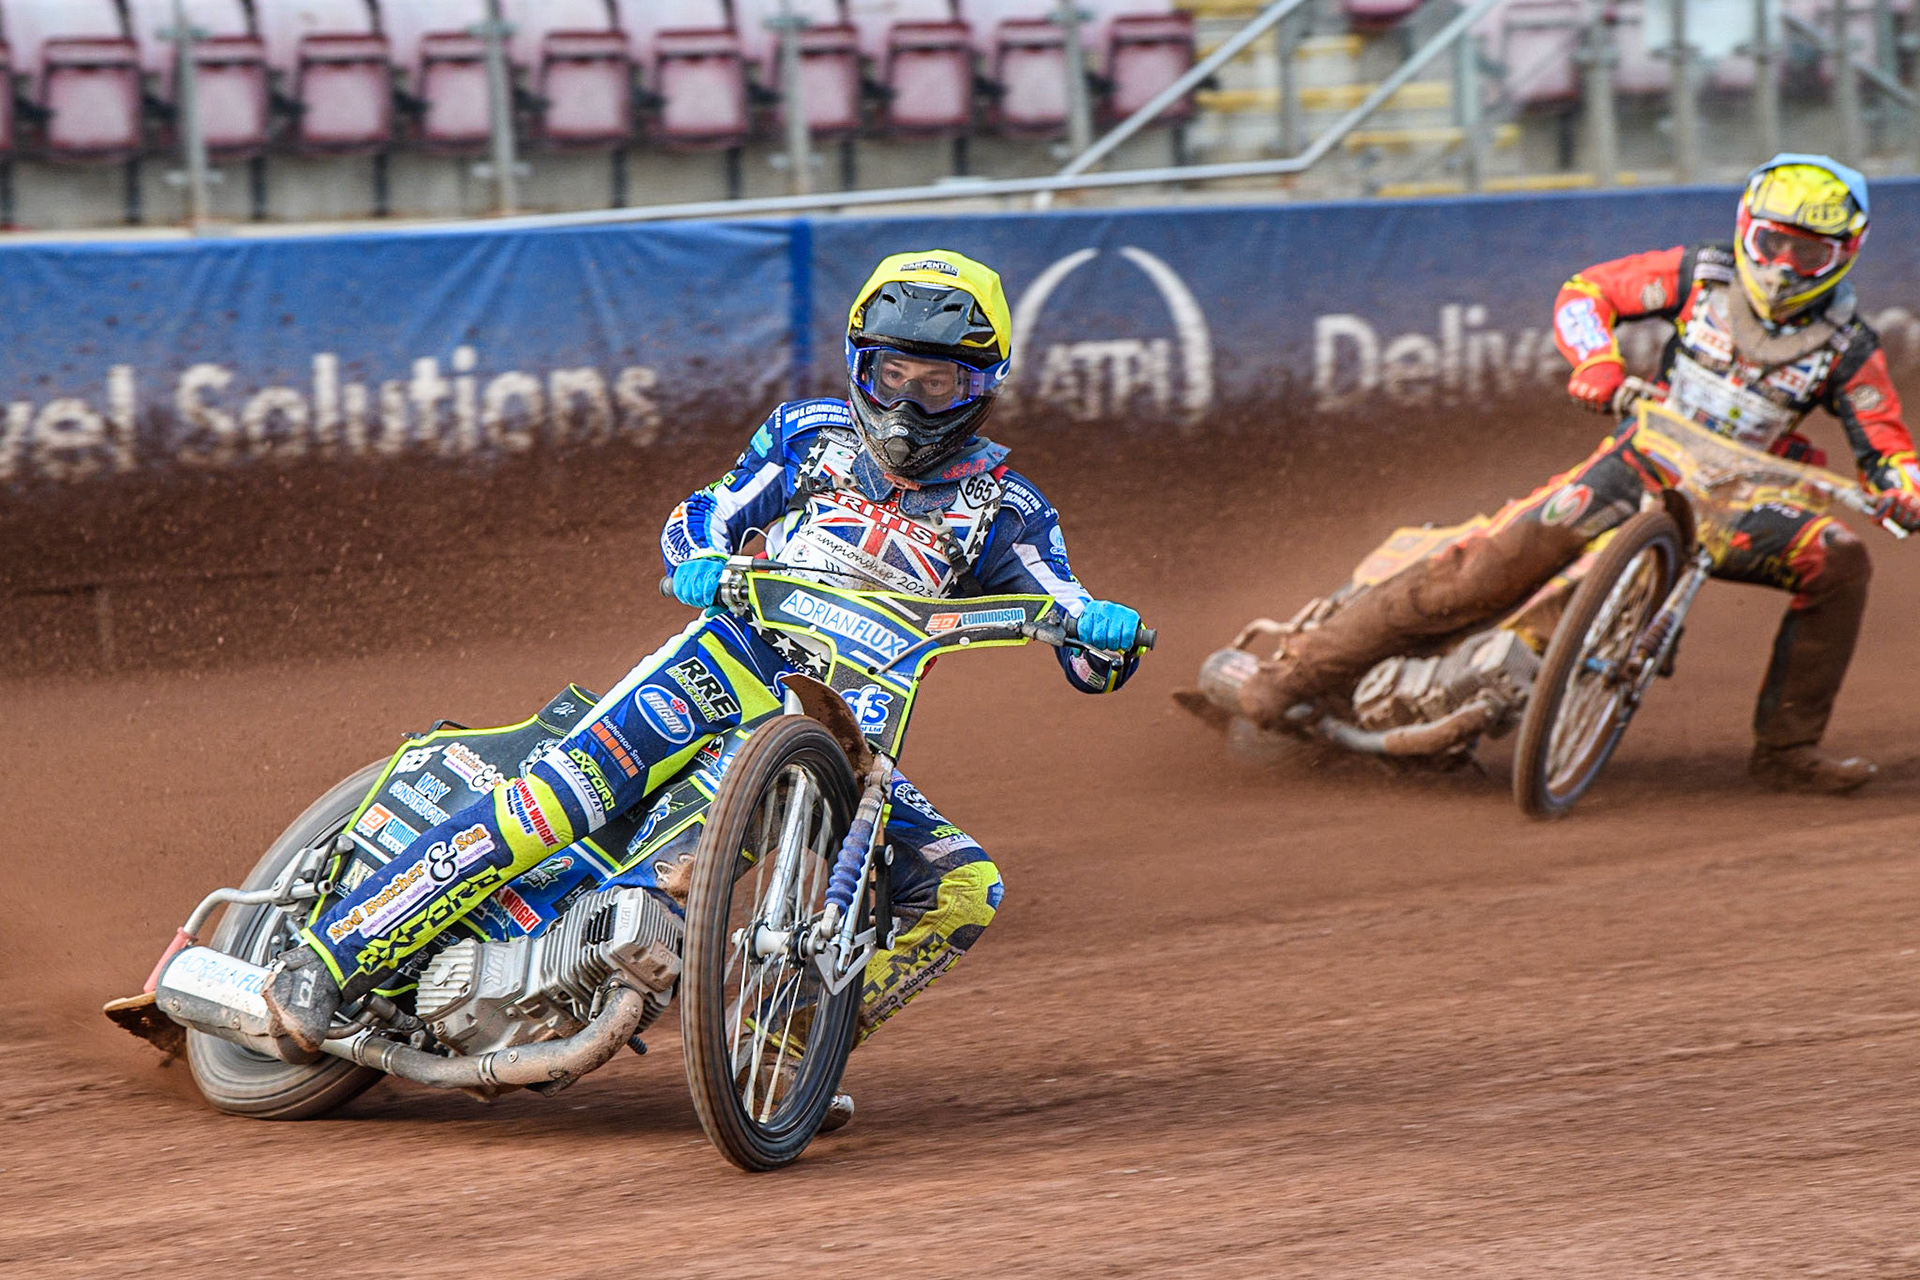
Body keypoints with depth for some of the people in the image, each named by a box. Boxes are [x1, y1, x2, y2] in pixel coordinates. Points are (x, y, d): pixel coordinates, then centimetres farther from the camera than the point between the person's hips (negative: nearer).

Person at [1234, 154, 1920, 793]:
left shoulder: (1847, 346, 0)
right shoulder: (1703, 276, -1)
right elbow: (1585, 291, 1)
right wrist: (1597, 360, -19)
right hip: (1645, 458, -2)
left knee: (1839, 559, -23)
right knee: (1503, 557, -22)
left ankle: (1787, 747, -10)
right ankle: (1298, 669, -19)